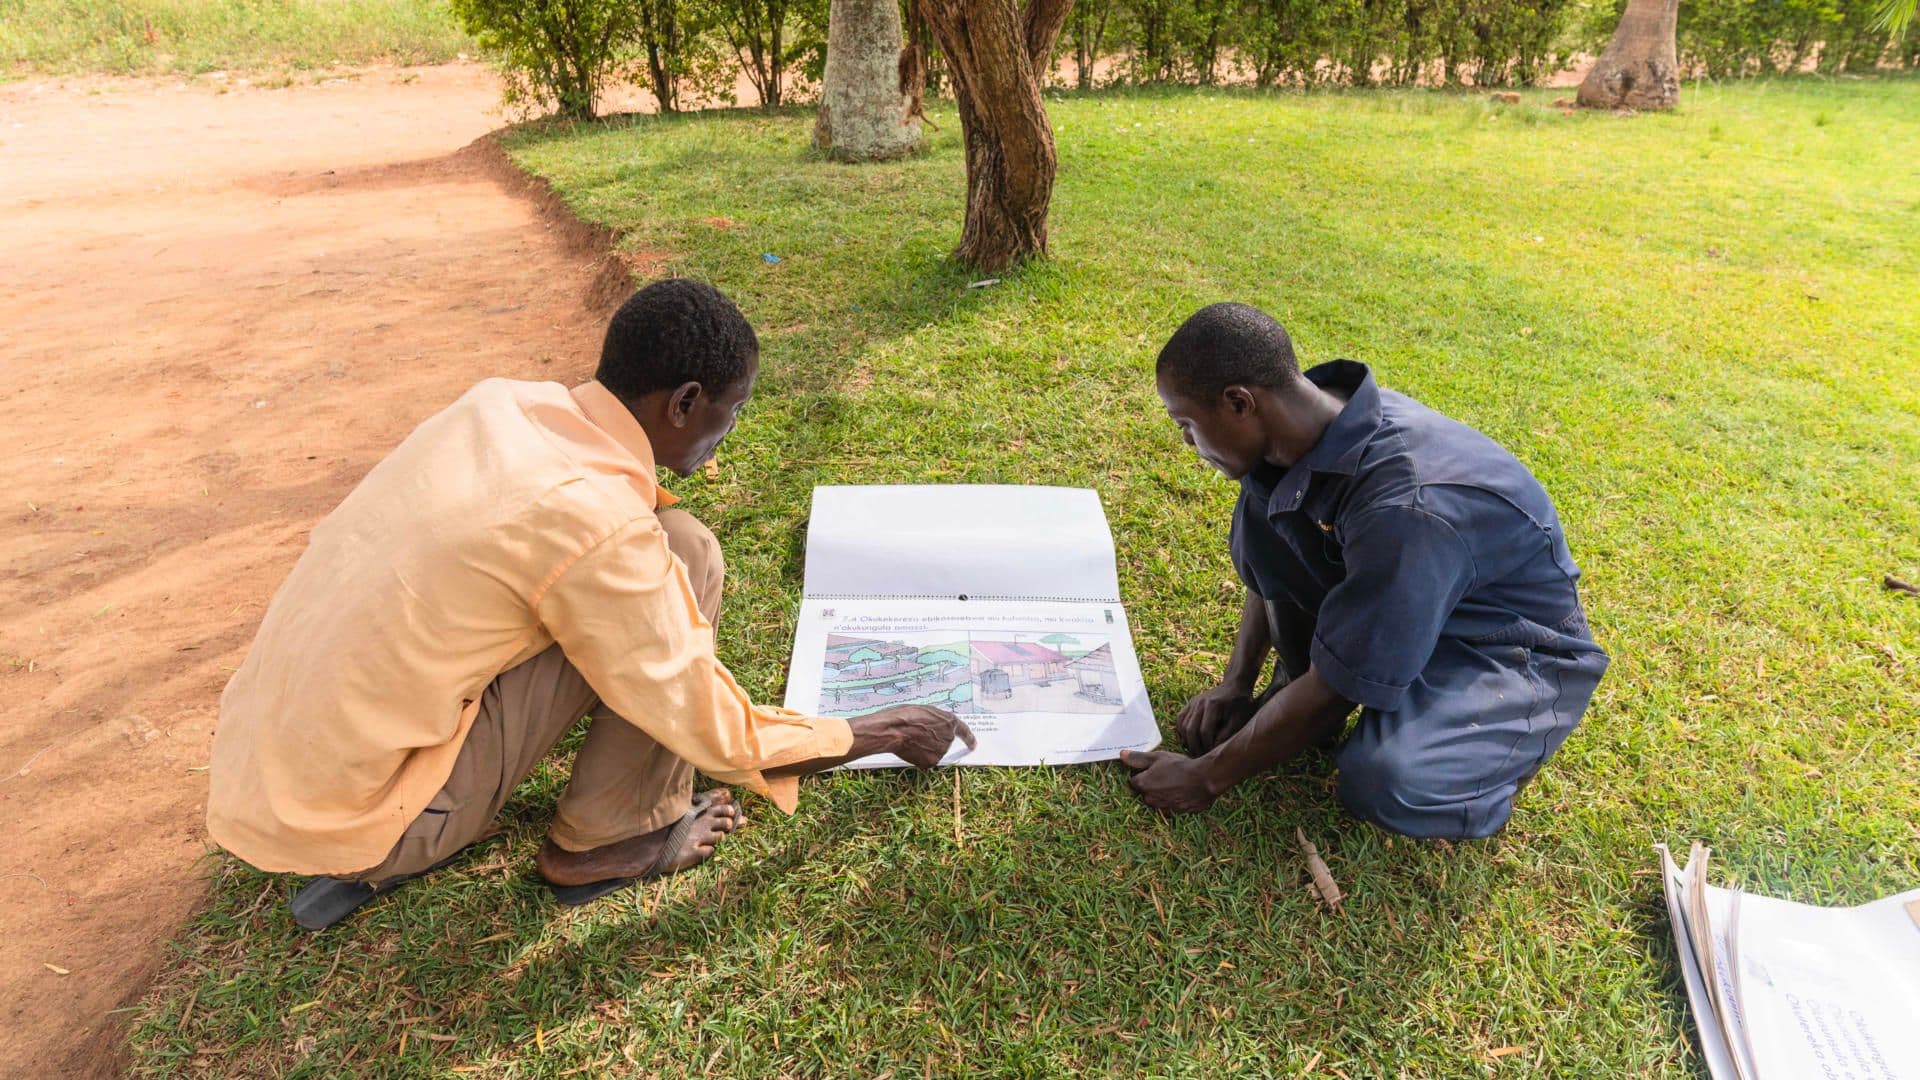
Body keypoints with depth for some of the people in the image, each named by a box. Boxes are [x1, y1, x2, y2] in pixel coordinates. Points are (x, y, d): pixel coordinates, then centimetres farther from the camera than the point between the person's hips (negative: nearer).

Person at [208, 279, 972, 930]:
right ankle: (602, 842, 6)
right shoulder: (594, 521, -23)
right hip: (353, 820, -8)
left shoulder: (502, 404, -2)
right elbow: (717, 738, -14)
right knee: (685, 554, -13)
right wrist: (885, 734, 0)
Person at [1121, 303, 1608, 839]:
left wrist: (1208, 776, -19)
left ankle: (1502, 746, 0)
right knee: (1263, 511, -11)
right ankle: (1301, 691, 4)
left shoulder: (1408, 509, -39)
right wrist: (1236, 684, 3)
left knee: (1383, 782, -34)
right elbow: (1269, 567, 5)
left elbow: (1332, 691, -29)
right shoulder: (1315, 425, -14)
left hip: (1517, 652, -7)